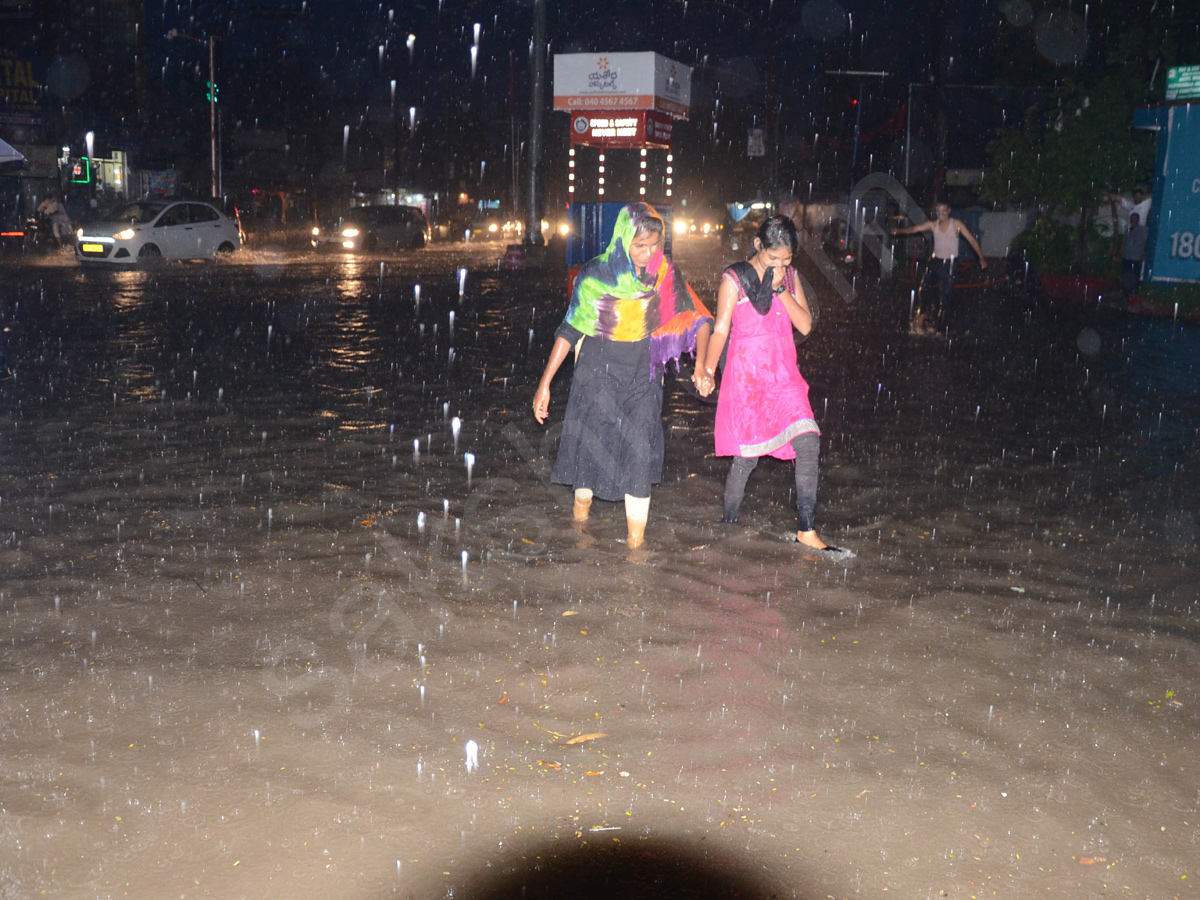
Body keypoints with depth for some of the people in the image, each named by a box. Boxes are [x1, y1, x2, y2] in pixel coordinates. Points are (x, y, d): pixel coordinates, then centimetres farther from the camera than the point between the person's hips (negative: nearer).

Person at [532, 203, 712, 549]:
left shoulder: (665, 273, -4)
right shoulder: (595, 276, -8)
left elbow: (697, 319, 1)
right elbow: (570, 331, -2)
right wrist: (545, 384, -3)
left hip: (643, 380, 1)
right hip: (597, 377, -1)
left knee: (640, 458, -6)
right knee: (590, 451, 4)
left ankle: (636, 542, 1)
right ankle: (581, 524, 28)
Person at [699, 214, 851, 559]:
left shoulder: (790, 276, 9)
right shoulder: (735, 278, -4)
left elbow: (805, 325, 1)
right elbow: (720, 329, -5)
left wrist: (781, 289, -10)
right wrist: (708, 371, -16)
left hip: (784, 376, 4)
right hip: (746, 376, -4)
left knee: (808, 443, -7)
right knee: (747, 455, -1)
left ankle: (807, 531, 0)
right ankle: (729, 524, 20)